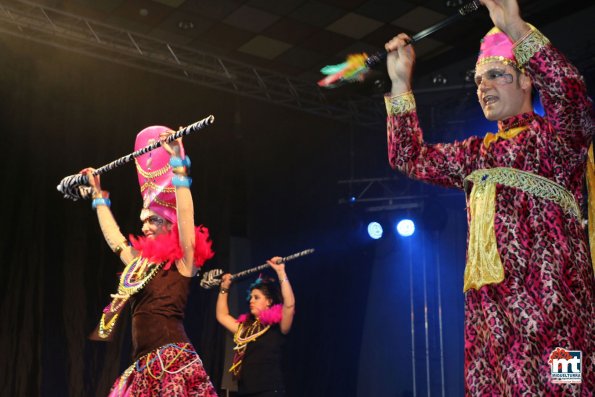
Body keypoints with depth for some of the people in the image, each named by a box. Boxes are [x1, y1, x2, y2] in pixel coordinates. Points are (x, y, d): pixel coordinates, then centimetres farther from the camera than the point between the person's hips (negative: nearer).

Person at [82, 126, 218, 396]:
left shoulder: (182, 262, 0)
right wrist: (98, 194, 39)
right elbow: (113, 237, 32)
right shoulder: (141, 263, 18)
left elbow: (186, 216, -12)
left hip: (174, 362, -7)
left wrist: (177, 163, -13)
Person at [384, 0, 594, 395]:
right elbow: (410, 157, 28)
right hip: (489, 299, 6)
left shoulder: (555, 134, 6)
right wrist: (400, 84, 21)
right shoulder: (476, 152, 25)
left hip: (549, 292, -6)